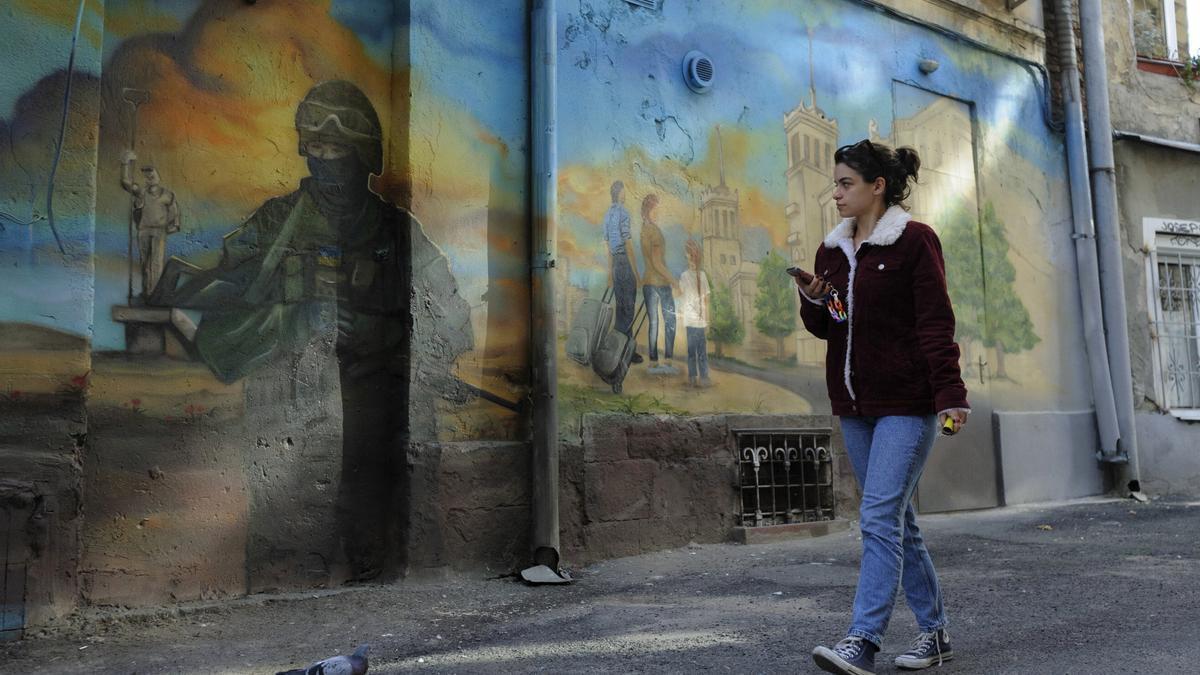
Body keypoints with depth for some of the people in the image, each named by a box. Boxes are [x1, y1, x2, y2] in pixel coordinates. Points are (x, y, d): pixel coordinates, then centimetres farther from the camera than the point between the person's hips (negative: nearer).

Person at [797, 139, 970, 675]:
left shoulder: (915, 240, -6)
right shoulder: (832, 250, 12)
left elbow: (936, 323, -11)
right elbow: (824, 328, 16)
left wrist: (951, 394, -19)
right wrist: (812, 302, -6)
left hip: (906, 403, -7)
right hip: (854, 403, 7)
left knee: (880, 518, -13)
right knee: (897, 521, 12)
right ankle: (934, 631, 24)